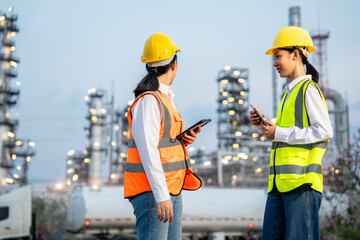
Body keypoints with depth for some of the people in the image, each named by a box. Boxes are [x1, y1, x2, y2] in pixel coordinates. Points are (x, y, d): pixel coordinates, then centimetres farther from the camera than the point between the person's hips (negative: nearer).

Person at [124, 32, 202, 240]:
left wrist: (183, 141, 3)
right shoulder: (148, 100, -13)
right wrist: (162, 196, -23)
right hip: (152, 192, -9)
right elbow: (147, 151, -19)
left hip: (172, 190, 9)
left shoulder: (164, 98, 16)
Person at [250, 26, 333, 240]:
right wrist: (265, 124, 12)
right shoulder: (290, 92, 22)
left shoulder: (309, 89, -5)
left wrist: (280, 133, -13)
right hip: (280, 182, 9)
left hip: (302, 180, -9)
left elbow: (324, 131, -15)